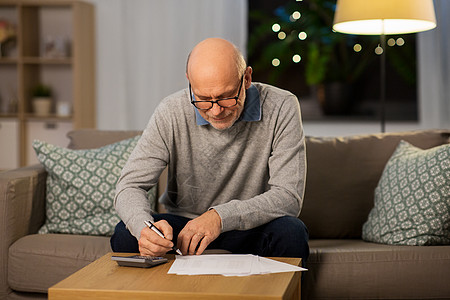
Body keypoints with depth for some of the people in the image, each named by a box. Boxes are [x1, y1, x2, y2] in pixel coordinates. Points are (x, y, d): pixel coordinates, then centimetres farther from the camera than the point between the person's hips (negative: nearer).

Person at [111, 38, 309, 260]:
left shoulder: (281, 108, -18)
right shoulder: (170, 114, -14)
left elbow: (289, 196, -21)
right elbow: (130, 186, -13)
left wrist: (221, 217, -35)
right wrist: (143, 226, -37)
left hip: (251, 228, -1)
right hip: (183, 226, 2)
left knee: (291, 232, -33)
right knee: (126, 234, -24)